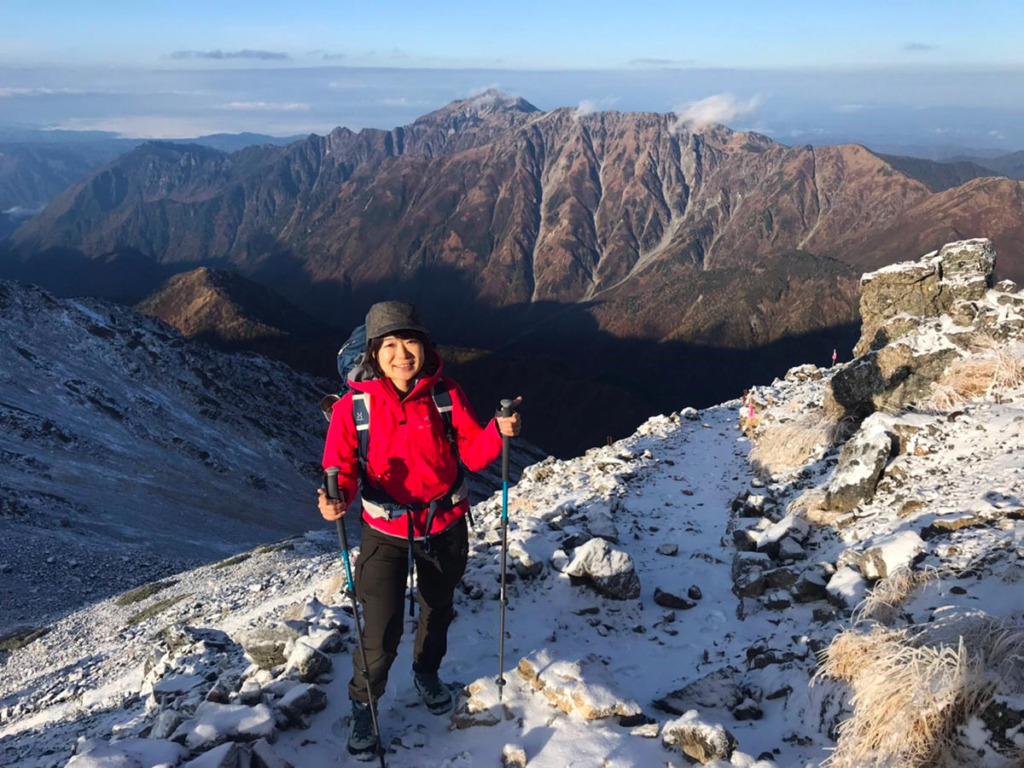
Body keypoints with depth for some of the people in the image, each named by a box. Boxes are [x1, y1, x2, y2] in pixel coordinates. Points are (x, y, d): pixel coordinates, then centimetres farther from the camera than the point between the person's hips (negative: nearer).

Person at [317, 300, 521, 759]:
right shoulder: (353, 406, -15)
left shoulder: (446, 395, -11)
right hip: (387, 534, -2)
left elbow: (472, 454, -6)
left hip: (446, 528, 3)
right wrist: (336, 498, -34)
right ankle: (363, 706, 28)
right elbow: (342, 468, -12)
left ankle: (427, 673, 56)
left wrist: (498, 432, -26)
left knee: (437, 610, 24)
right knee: (381, 632, -4)